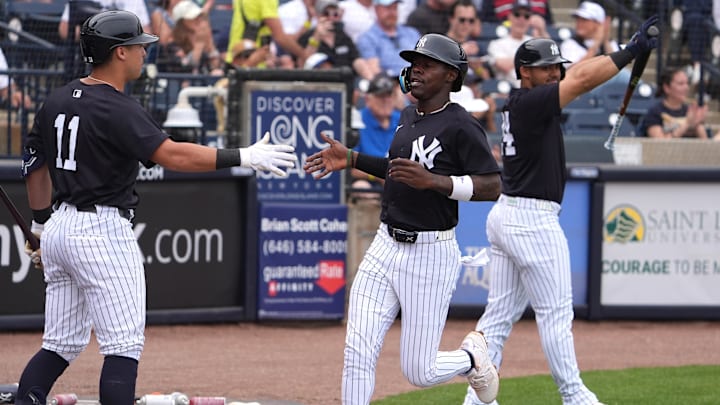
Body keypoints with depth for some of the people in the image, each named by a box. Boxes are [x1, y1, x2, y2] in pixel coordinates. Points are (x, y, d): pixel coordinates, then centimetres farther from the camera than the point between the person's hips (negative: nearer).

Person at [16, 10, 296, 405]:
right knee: (124, 345, -4)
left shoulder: (58, 100, 10)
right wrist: (244, 157, -23)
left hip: (59, 226, 8)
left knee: (63, 343, 14)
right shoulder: (118, 109, -15)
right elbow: (172, 155, -25)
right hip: (102, 231, -8)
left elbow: (36, 165, 17)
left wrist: (41, 226, 26)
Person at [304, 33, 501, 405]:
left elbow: (492, 186, -19)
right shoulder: (408, 117, 11)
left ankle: (471, 356, 32)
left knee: (419, 372, 1)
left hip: (431, 255, -7)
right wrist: (352, 160, 17)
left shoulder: (460, 126, -14)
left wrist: (433, 181, -29)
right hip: (385, 247, 7)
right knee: (358, 353, -5)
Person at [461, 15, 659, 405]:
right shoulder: (529, 104, -15)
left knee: (500, 312, 10)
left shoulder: (518, 104, 12)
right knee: (555, 312, 0)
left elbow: (574, 74, 15)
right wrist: (630, 51, -18)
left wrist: (629, 52, 9)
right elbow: (582, 80, -22)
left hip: (506, 215, 10)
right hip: (533, 220, -10)